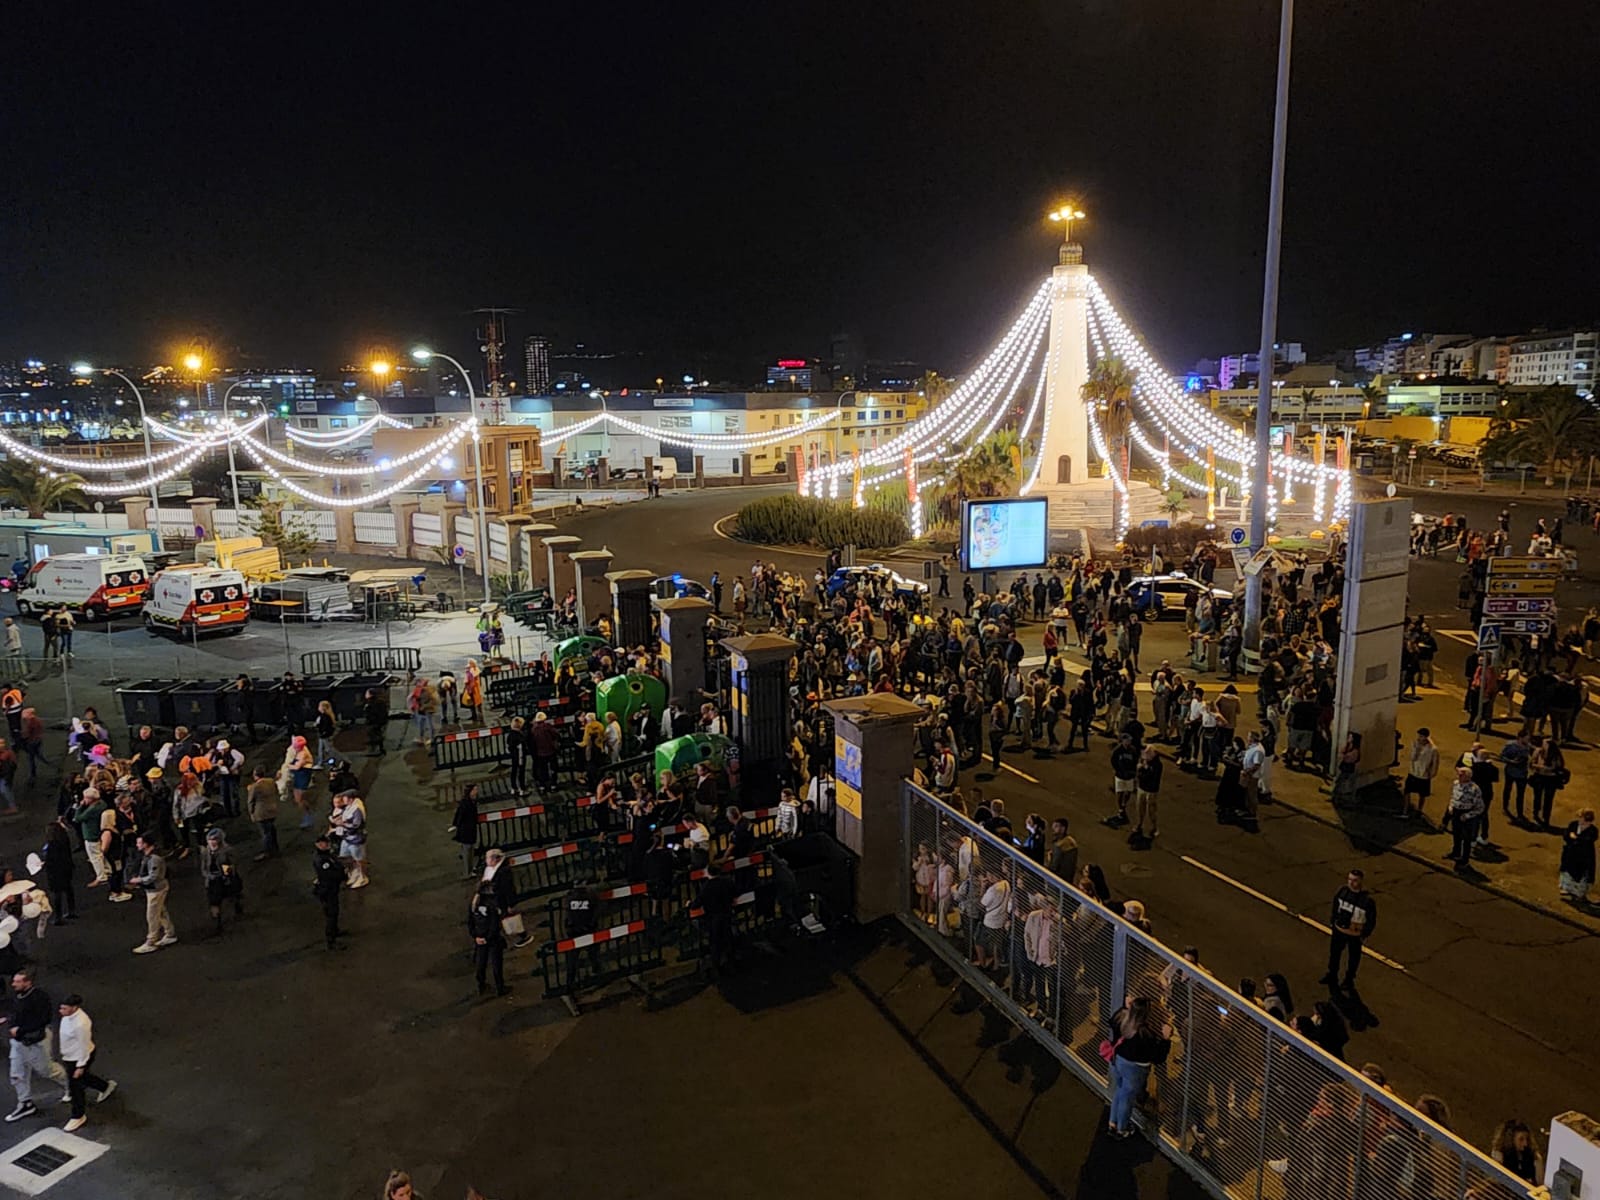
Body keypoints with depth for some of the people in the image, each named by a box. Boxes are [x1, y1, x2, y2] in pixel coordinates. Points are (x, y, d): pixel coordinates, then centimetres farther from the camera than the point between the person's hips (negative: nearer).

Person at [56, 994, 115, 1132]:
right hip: (70, 1056, 9)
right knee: (82, 1078, 28)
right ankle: (107, 1086, 53)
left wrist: (80, 1066, -19)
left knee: (76, 1086, 8)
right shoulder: (69, 1015, -9)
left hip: (79, 1058, -9)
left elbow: (84, 1046, -26)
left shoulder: (81, 1024, -36)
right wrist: (65, 1053, 21)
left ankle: (78, 1117, 29)